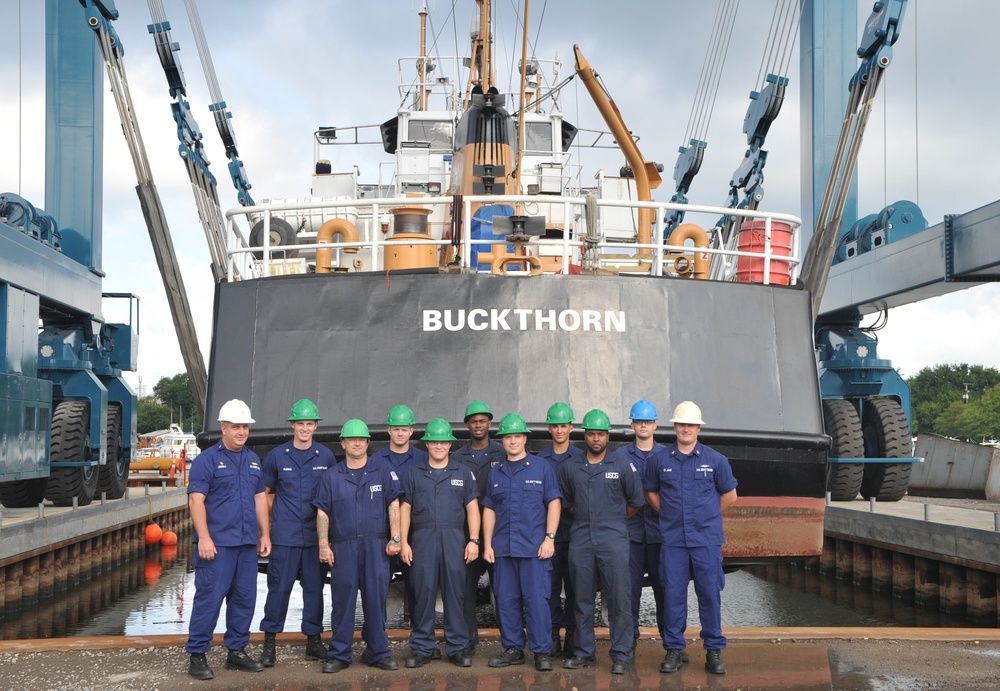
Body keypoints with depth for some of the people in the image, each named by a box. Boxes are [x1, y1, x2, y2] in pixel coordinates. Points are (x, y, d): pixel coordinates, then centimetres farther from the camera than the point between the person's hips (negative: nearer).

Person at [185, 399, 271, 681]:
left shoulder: (254, 461, 15)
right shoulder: (208, 459, -5)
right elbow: (196, 499, -11)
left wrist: (265, 534, 13)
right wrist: (204, 538, -18)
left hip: (247, 543, 7)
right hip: (217, 543, -6)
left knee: (245, 597, 10)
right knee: (209, 598, -7)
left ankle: (236, 651, 20)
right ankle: (197, 655, 0)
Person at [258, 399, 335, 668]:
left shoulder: (326, 456, 5)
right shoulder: (277, 456, 3)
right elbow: (266, 492, 11)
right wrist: (273, 519, 5)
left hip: (315, 534, 2)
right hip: (284, 535, -1)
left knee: (314, 587, 7)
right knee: (279, 587, -2)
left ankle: (314, 640, 16)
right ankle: (269, 642, 6)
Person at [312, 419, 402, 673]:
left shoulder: (383, 472, 8)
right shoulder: (332, 476, 9)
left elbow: (393, 506, 3)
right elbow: (322, 512, 6)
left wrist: (395, 538, -6)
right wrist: (324, 545, -3)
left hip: (376, 545, 0)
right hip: (343, 546, 0)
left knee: (376, 599, 3)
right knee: (342, 600, 1)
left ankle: (378, 652, 12)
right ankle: (339, 655, 7)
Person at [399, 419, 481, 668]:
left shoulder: (463, 473, 11)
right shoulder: (414, 474, 11)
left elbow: (472, 508, 8)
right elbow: (405, 509, 9)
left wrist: (473, 540, -1)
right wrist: (403, 542, 0)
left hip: (454, 539, 0)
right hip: (422, 539, 0)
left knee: (455, 594, 0)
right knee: (422, 593, -1)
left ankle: (458, 647, 7)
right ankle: (421, 648, 7)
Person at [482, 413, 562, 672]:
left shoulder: (541, 468, 4)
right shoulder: (495, 474, 15)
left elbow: (554, 504, 1)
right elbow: (489, 510, 15)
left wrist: (549, 538, -8)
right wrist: (487, 545, 8)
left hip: (534, 547, -4)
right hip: (503, 548, 4)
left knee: (537, 599, -7)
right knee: (506, 599, 6)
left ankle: (542, 651, -1)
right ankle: (513, 648, 15)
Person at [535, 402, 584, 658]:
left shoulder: (582, 459, 5)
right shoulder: (540, 459, 10)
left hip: (574, 530, -1)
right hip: (547, 529, 1)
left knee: (574, 583, 1)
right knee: (550, 583, 2)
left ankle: (572, 635, 7)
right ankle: (553, 634, 8)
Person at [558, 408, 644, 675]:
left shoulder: (622, 467, 2)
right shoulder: (570, 467, 9)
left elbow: (635, 502, 12)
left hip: (613, 541, -2)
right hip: (580, 540, 3)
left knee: (619, 600, -4)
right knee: (583, 600, 8)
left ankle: (621, 656, 1)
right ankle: (584, 652, 17)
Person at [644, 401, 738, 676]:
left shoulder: (715, 459, 2)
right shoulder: (660, 459, 5)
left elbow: (729, 494, 11)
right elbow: (651, 491, 18)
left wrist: (706, 516, 9)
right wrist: (669, 516, 9)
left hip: (707, 539, -1)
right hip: (673, 540, 1)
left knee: (710, 594, 1)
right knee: (673, 594, 2)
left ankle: (714, 650, 10)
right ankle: (674, 650, 12)